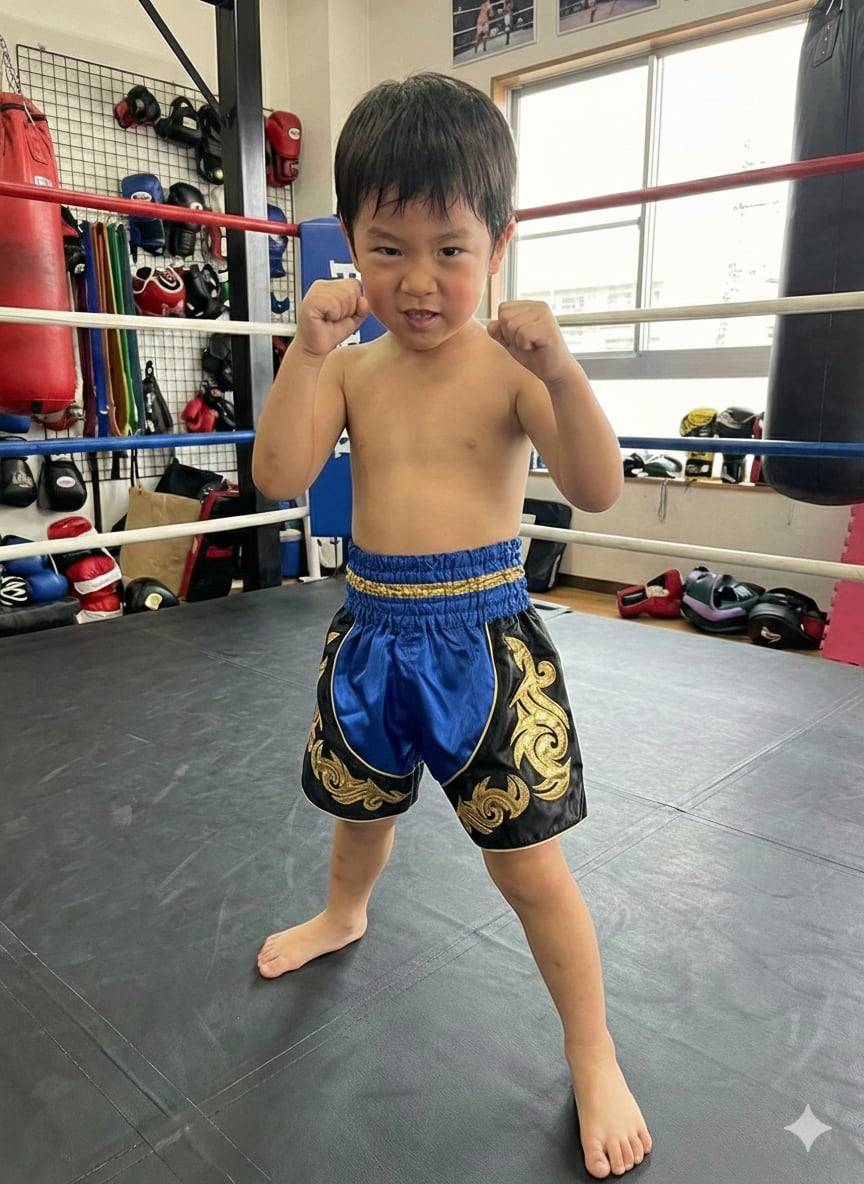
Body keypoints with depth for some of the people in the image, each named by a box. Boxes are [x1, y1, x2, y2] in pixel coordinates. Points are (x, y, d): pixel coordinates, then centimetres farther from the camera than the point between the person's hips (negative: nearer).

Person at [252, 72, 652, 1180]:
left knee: (530, 867, 3)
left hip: (484, 638, -4)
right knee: (358, 807, 28)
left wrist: (561, 370, -33)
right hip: (371, 632, 4)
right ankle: (343, 917, 62)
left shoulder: (511, 366, -10)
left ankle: (594, 1059, 28)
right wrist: (306, 351, -21)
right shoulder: (349, 370, 0)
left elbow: (596, 488, -19)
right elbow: (279, 477, -12)